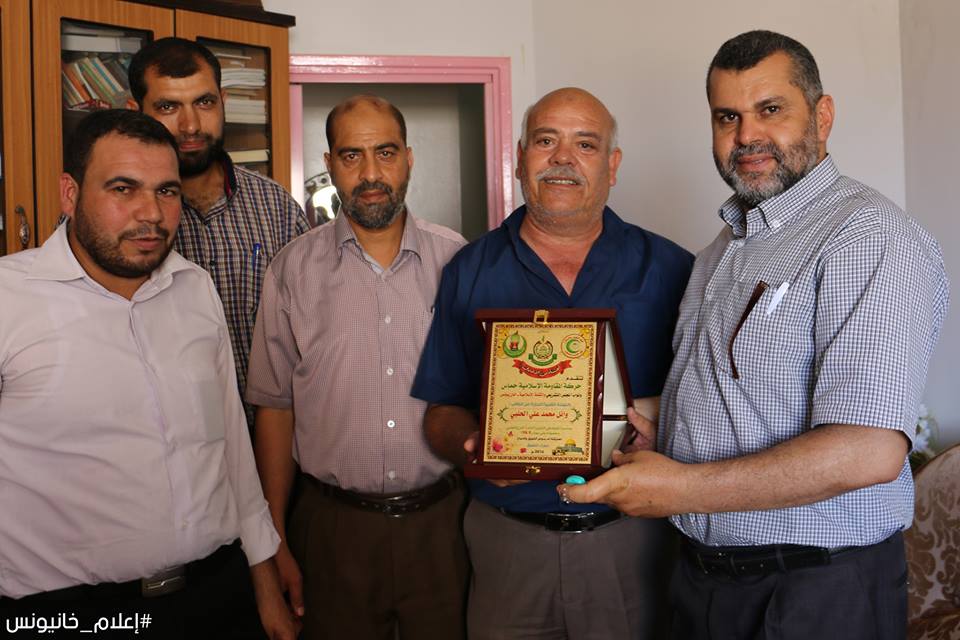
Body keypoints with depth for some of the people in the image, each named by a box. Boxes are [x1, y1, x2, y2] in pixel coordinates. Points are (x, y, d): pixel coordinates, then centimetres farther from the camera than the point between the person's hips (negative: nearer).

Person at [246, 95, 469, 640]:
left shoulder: (458, 259, -1)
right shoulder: (294, 269, -2)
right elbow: (275, 407, 0)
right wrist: (276, 543, 0)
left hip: (441, 519, 1)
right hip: (335, 527, 0)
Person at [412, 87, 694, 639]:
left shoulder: (668, 270, -1)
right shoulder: (470, 273, 2)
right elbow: (443, 410, 3)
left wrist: (656, 417, -20)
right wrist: (476, 448, -17)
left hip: (632, 542, 0)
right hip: (507, 544, 1)